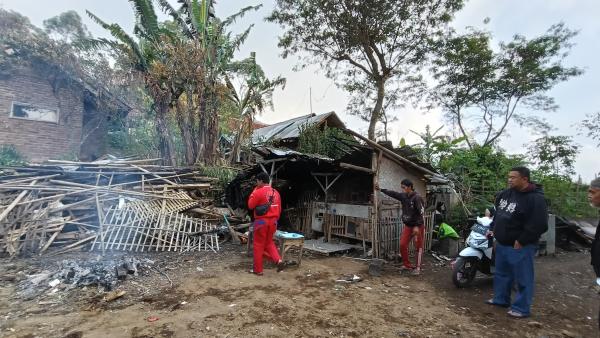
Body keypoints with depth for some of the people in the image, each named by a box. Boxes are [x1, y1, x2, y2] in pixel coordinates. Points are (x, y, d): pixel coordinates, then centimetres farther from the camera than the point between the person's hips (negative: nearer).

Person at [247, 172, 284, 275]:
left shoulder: (259, 192, -13)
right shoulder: (276, 192, 7)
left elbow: (250, 206, -3)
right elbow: (279, 209, 11)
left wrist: (254, 191, 1)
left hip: (261, 221, -6)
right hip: (273, 221, 6)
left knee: (258, 245, 7)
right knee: (269, 242, 21)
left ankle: (258, 269, 16)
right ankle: (278, 260, 2)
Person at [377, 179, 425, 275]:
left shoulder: (417, 197, -18)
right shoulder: (403, 196, 1)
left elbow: (421, 212, -21)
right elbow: (393, 193, 13)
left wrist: (417, 226, -23)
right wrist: (381, 189, 15)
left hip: (418, 226, -6)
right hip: (407, 225, 6)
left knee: (418, 247, 4)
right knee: (403, 245, 3)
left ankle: (418, 267, 15)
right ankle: (407, 265, 18)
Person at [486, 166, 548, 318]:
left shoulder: (535, 198, -18)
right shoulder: (505, 194, 6)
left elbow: (539, 225, -22)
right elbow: (498, 214, 22)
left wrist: (521, 241, -20)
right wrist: (493, 229, 16)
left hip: (520, 247, -8)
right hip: (502, 244, 8)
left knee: (523, 278, 5)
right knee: (501, 273, 20)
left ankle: (522, 308, 18)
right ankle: (501, 299, 35)